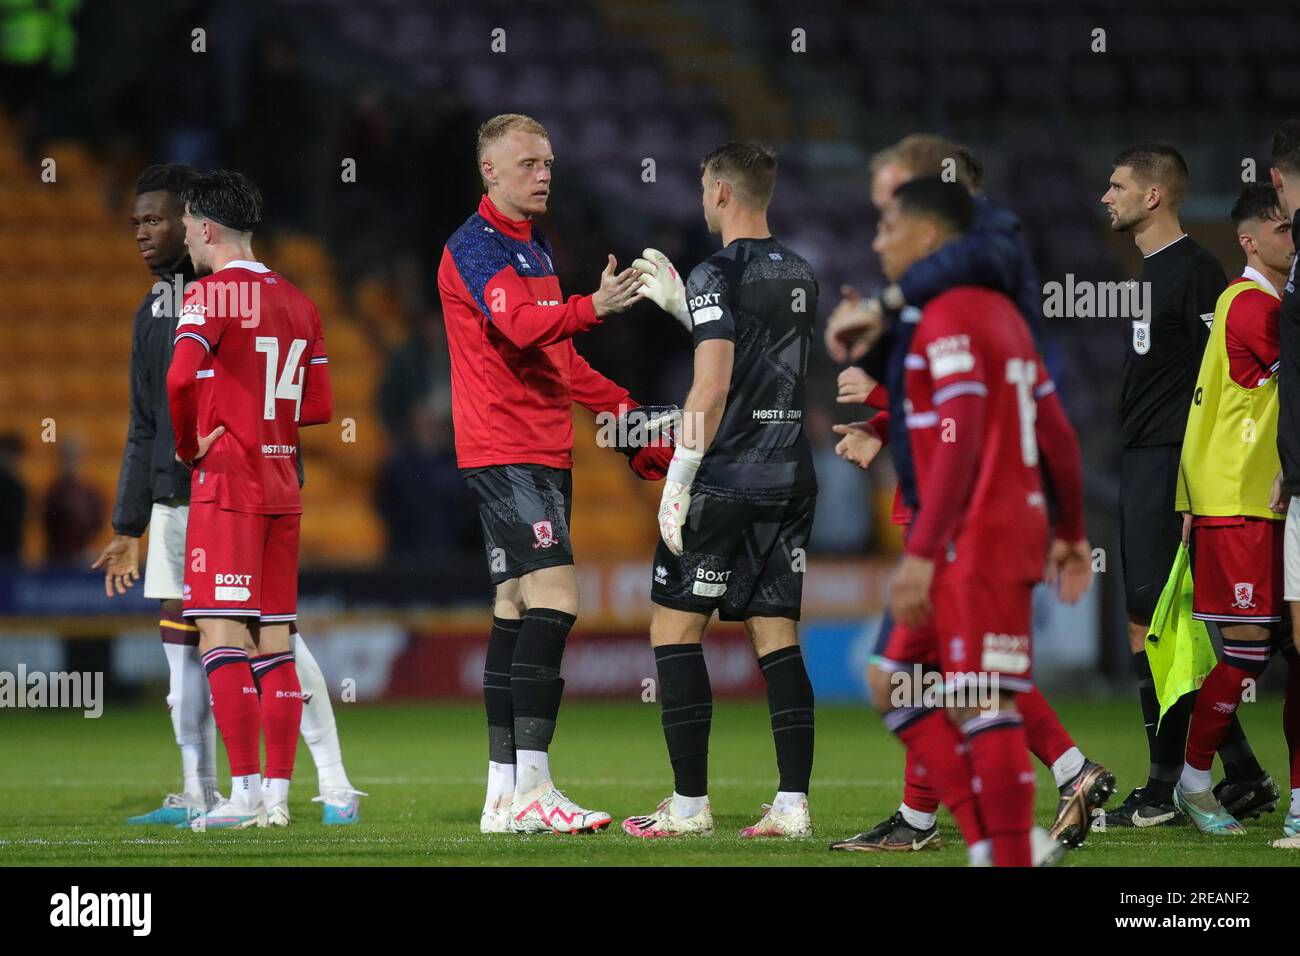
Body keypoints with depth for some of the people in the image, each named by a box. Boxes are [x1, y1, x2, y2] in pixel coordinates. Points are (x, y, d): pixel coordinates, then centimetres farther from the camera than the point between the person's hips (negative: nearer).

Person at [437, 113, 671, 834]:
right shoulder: (476, 246, -10)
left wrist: (624, 410, 22)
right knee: (553, 595, -18)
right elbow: (517, 325, -29)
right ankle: (530, 788, -21)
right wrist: (593, 308, -44)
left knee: (516, 606, 8)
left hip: (544, 450, 10)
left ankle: (504, 793, 10)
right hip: (503, 448, -10)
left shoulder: (535, 249, 20)